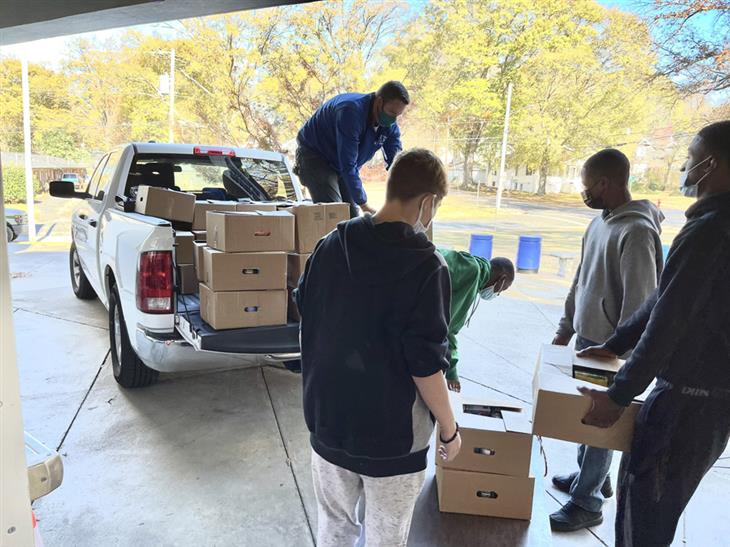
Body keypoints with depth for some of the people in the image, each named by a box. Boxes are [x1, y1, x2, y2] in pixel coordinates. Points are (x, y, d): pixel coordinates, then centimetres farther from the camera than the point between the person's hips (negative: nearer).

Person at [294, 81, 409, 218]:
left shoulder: (390, 126, -10)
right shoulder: (351, 111, -33)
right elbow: (348, 165, -36)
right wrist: (364, 205, -36)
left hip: (341, 167, 7)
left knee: (352, 216, 1)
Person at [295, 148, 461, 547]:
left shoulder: (329, 246, -3)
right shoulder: (425, 265, -20)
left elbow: (307, 321, 7)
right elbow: (425, 364, -19)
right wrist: (449, 430, -4)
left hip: (328, 420, 5)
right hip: (391, 432, -5)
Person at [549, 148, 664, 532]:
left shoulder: (637, 231, -22)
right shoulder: (600, 222, 7)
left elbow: (639, 303, -22)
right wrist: (566, 327, 17)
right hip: (586, 338, 8)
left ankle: (587, 503, 19)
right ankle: (592, 477, 39)